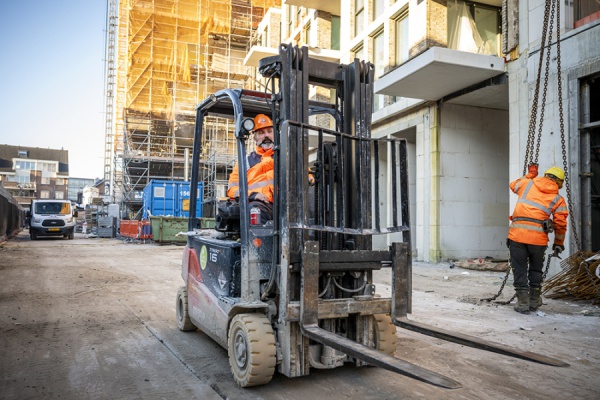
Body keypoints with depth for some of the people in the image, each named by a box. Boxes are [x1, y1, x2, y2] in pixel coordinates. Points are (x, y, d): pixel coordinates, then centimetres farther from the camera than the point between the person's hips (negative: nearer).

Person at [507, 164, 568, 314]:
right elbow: (561, 224, 6)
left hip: (517, 234, 0)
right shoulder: (558, 199, 8)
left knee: (520, 269, 7)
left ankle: (523, 302, 6)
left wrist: (530, 175, 41)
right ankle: (534, 301, 28)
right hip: (538, 238, 0)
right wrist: (558, 243, 19)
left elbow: (513, 185, 32)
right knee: (535, 269, 19)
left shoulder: (527, 184, 9)